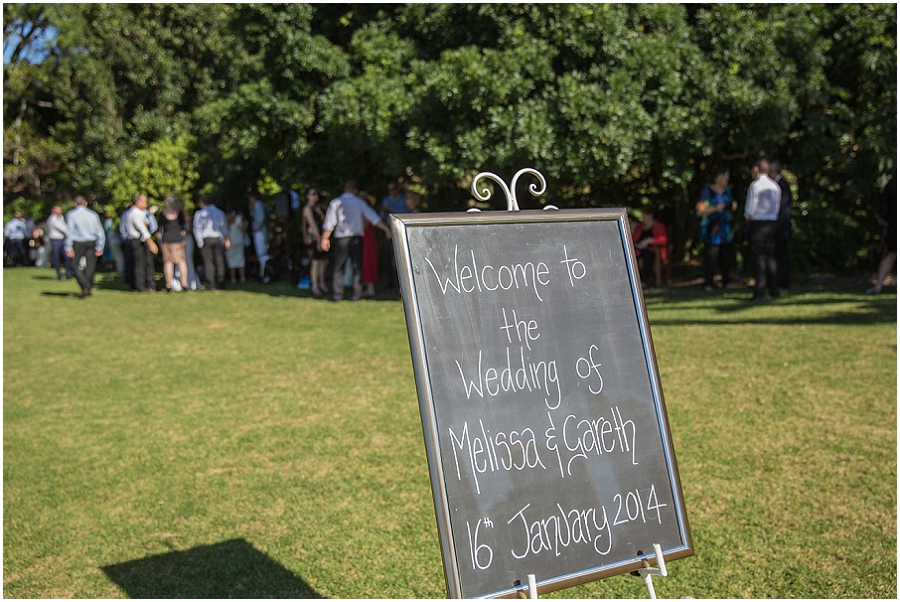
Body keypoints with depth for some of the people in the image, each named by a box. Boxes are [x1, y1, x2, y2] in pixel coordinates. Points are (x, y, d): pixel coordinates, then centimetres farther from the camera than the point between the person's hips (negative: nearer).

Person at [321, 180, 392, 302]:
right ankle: (357, 294, 5)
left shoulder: (335, 203, 2)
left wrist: (325, 238, 8)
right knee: (357, 266, 7)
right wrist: (386, 229, 6)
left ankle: (337, 295, 0)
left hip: (341, 238, -1)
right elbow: (374, 218, 3)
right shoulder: (360, 202, 6)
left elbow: (330, 223, 0)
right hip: (356, 237, 1)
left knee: (339, 267, 4)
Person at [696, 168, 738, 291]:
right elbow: (700, 211, -8)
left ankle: (726, 282, 12)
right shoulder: (707, 191, -4)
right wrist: (715, 208, -20)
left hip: (726, 230, 6)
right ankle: (707, 284, -2)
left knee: (726, 257, 4)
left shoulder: (727, 191, 14)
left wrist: (733, 206, 2)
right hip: (712, 230, -5)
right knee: (711, 259, -9)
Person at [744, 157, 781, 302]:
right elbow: (777, 207, 11)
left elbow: (750, 210, -14)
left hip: (758, 224, -6)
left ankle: (760, 293, -6)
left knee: (759, 258, -4)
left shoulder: (755, 185, -11)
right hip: (773, 223, 6)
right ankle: (774, 290, 20)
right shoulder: (775, 186, 9)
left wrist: (747, 217, 7)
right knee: (770, 257, 15)